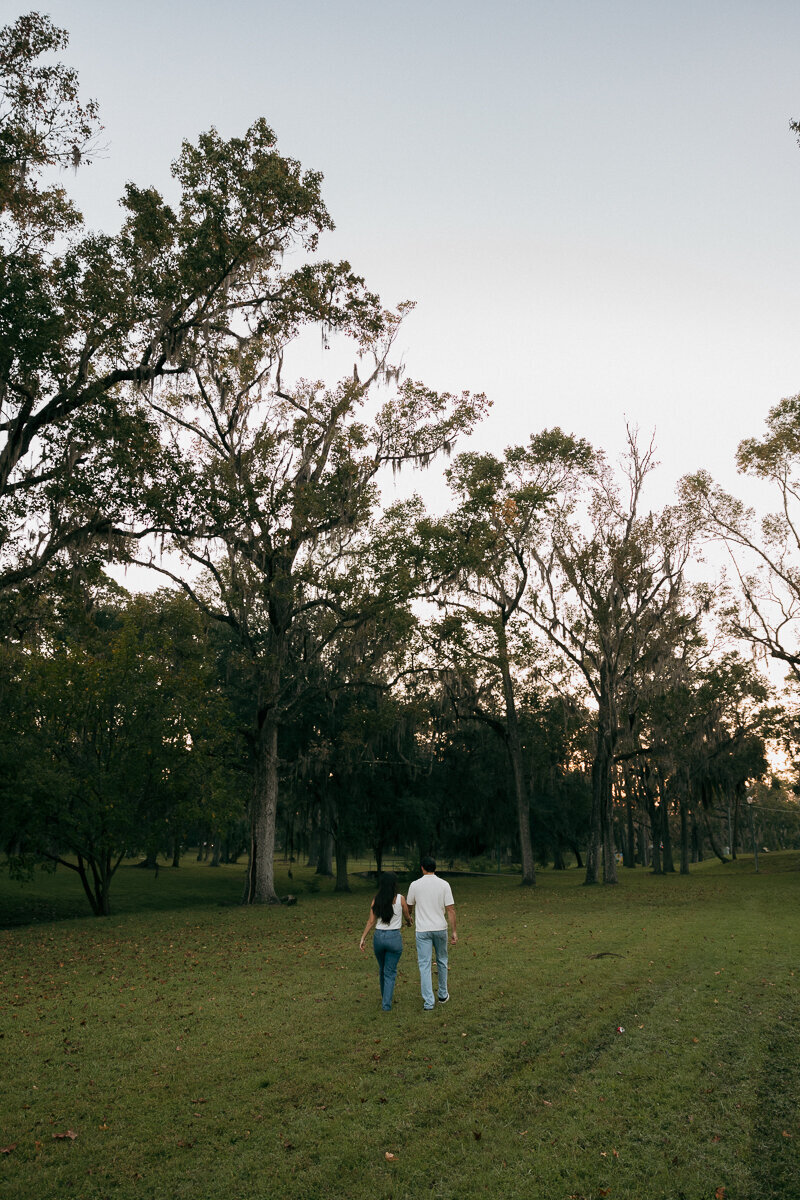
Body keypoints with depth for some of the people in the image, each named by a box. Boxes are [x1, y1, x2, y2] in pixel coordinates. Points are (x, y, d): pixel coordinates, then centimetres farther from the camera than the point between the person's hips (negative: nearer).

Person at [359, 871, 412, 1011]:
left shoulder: (376, 900, -1)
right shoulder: (400, 899, -8)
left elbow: (371, 921, -4)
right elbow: (407, 917, 6)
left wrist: (363, 938, 1)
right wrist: (409, 922, 29)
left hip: (378, 936, 3)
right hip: (394, 937, -3)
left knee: (383, 969, 23)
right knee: (390, 972, 6)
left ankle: (385, 997, 39)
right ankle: (386, 1004, -1)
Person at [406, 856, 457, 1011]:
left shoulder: (415, 885, -5)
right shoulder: (444, 885, -5)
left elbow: (409, 906, 10)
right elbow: (450, 909, -7)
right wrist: (454, 931, -2)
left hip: (422, 930, -1)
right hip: (440, 929, 1)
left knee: (424, 965, 2)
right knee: (442, 961, 19)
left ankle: (428, 1002, -1)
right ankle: (442, 995, 31)